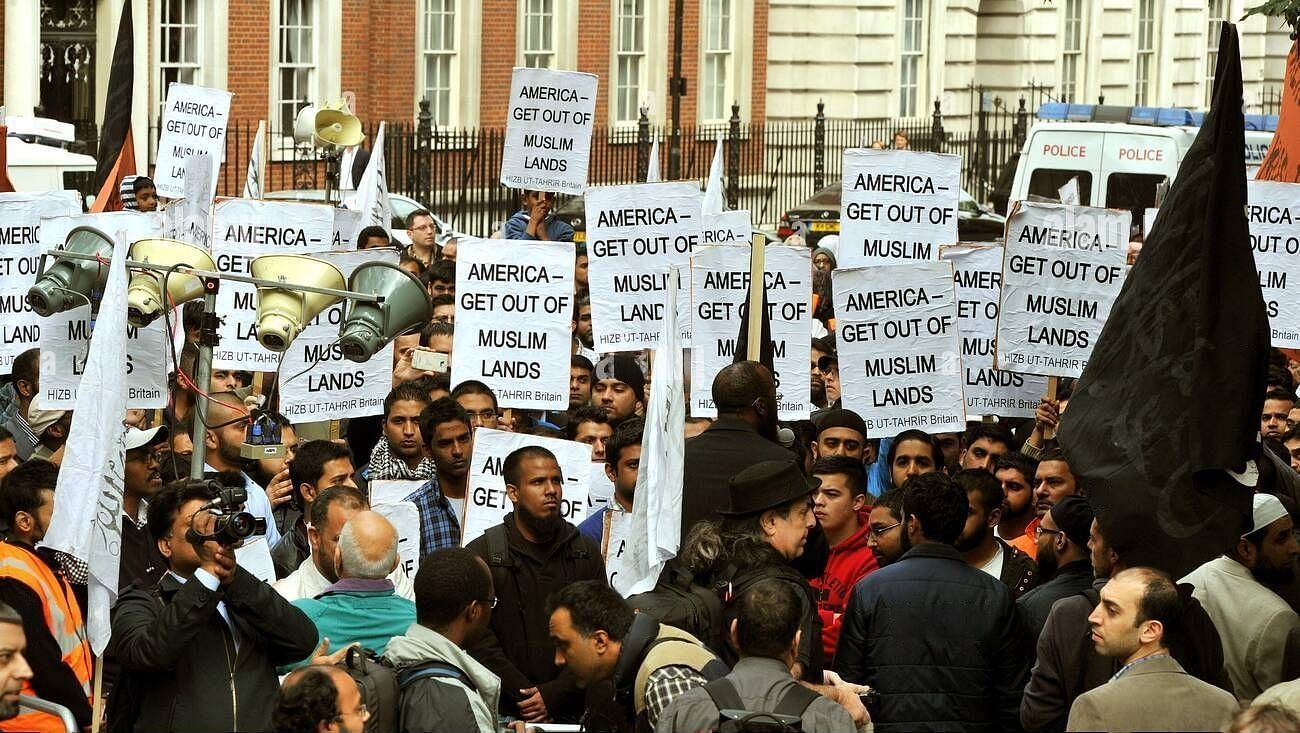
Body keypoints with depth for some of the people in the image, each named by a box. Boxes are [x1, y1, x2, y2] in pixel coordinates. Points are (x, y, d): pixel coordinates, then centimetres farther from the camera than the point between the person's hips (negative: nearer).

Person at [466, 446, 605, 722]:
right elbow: (480, 641, -6)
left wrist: (554, 695, -10)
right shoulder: (480, 554, 1)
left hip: (573, 710, 2)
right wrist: (524, 696, -14)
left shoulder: (586, 553, 10)